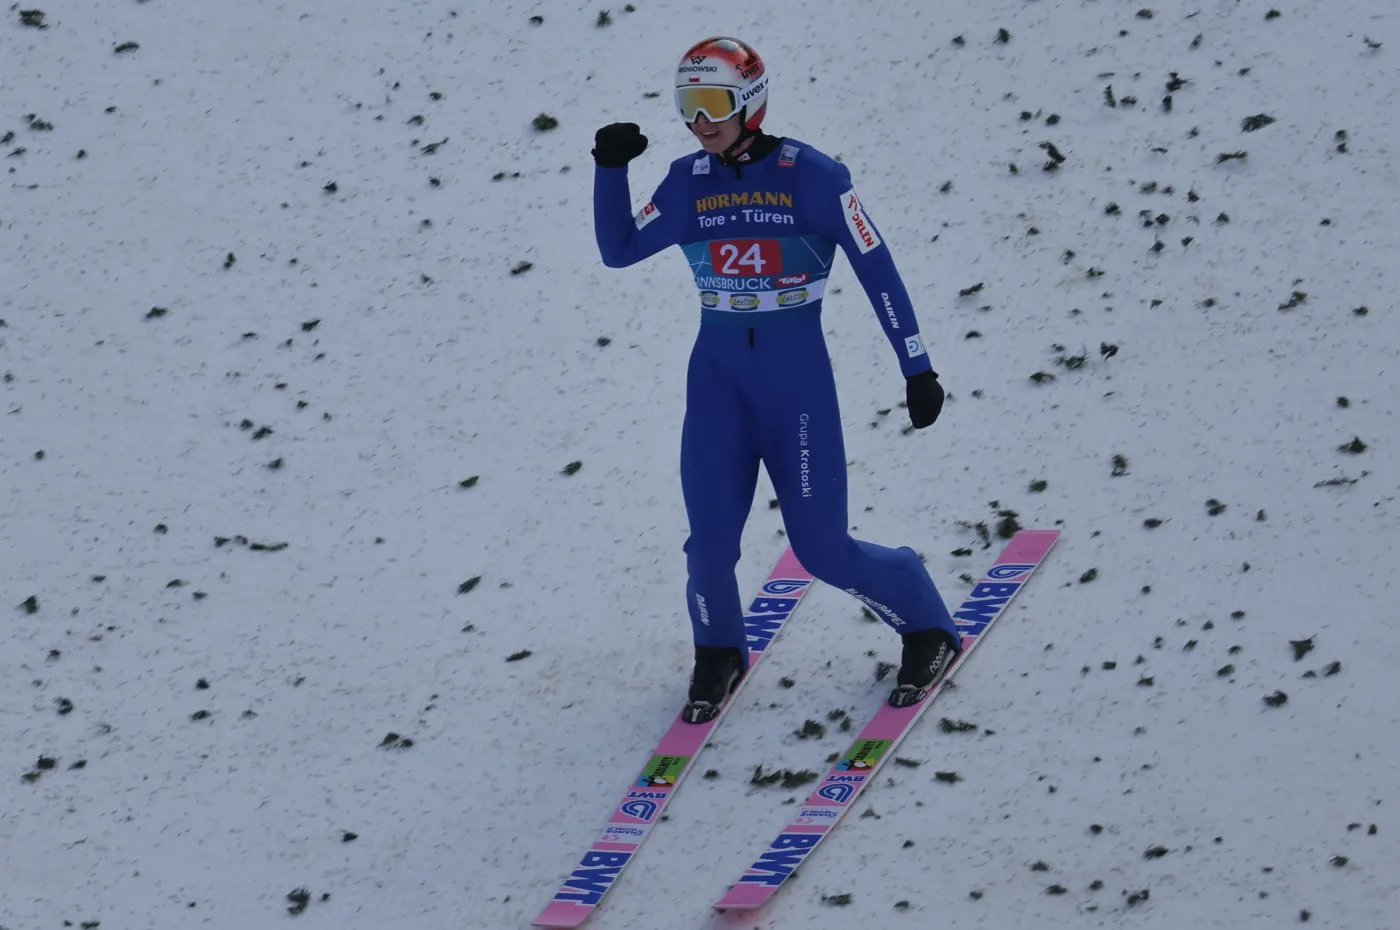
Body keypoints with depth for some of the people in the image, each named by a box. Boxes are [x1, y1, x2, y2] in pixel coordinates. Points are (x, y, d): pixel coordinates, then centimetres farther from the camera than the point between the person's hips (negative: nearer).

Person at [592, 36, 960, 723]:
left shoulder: (812, 175, -10)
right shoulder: (688, 182, 2)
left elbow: (877, 270, -7)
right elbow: (618, 250, 3)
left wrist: (917, 370, -8)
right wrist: (610, 168, -10)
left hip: (797, 373, -3)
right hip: (718, 374, 3)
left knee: (822, 549, -2)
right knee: (710, 541, -7)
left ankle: (926, 628, 24)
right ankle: (718, 654, 23)